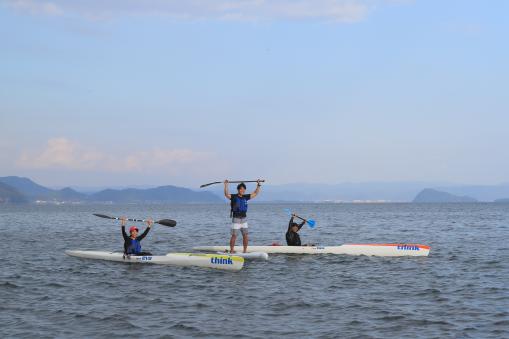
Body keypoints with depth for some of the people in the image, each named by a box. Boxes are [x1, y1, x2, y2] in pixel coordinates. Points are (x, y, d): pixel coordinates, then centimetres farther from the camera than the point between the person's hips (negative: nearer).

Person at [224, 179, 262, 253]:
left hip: (244, 219, 5)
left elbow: (255, 193, 17)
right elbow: (226, 194, -23)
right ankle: (231, 251, 3)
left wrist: (258, 185, 11)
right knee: (234, 236, -4)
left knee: (245, 236, 4)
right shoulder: (233, 197, -6)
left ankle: (245, 251, 12)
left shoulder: (245, 197, 8)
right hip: (236, 219, -5)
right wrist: (226, 185, -31)